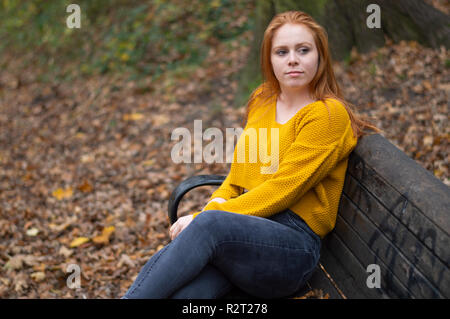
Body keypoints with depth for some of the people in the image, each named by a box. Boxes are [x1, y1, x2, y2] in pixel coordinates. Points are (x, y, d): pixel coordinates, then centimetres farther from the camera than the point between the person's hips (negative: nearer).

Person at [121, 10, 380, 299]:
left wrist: (207, 215, -14)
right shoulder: (262, 101, 19)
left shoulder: (329, 114, -4)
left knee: (211, 224, -36)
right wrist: (216, 203, 0)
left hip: (294, 246, -5)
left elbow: (281, 190, -12)